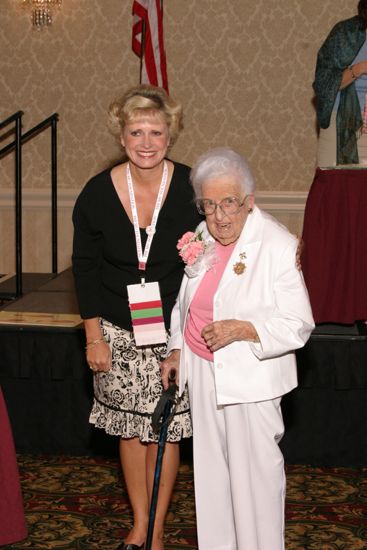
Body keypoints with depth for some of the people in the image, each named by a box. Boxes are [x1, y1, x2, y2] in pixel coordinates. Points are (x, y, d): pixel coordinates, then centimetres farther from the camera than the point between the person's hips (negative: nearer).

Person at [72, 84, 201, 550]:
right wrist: (94, 336, 0)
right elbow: (85, 267, 1)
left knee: (165, 429, 7)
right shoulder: (98, 194, -9)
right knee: (129, 428, 12)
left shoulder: (191, 189, -13)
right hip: (118, 332, 1)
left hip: (174, 331, -1)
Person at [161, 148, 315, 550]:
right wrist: (177, 349, 14)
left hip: (251, 377, -6)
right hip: (202, 370, 6)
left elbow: (298, 324, -17)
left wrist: (241, 329, -26)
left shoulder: (278, 245, -17)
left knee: (255, 470, 2)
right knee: (212, 467, 15)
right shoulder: (200, 239, 3)